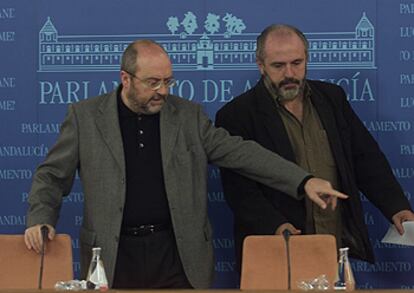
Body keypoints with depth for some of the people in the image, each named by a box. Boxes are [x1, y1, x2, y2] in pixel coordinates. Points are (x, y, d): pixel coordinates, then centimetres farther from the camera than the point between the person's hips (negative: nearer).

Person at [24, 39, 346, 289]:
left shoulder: (188, 115, 7)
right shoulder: (85, 116, 2)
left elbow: (238, 151, 2)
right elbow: (53, 176, 5)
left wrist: (304, 181, -8)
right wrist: (41, 220, -14)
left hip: (179, 255, 1)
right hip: (113, 257, -1)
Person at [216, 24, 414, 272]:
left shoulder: (332, 98, 10)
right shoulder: (237, 115, -5)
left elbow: (366, 158, 12)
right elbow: (239, 188, -10)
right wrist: (275, 226, -25)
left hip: (339, 245, 4)